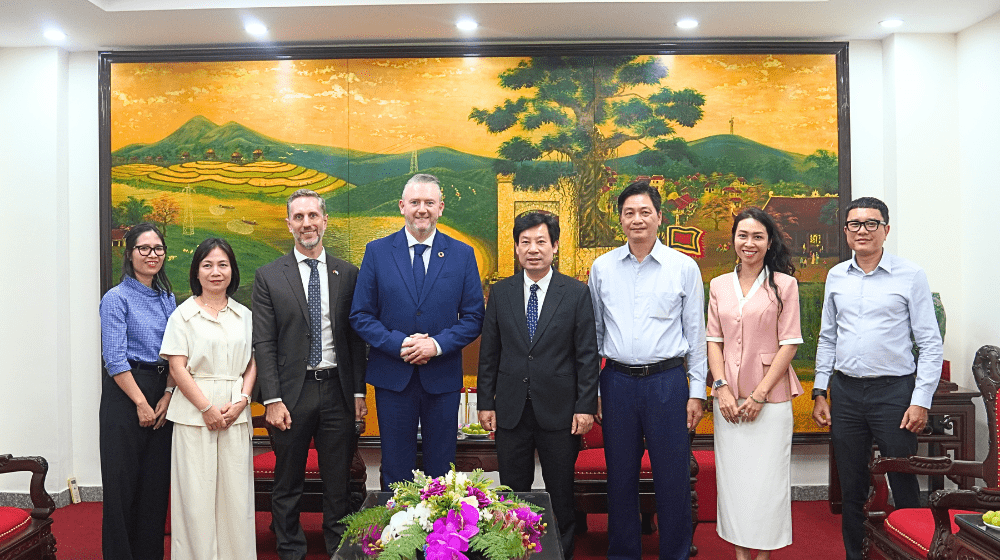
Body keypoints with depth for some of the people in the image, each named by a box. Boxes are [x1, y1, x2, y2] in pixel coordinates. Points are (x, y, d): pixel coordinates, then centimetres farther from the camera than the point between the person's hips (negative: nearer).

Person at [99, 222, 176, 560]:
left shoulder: (168, 299, 12)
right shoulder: (117, 298, -6)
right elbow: (114, 359, -12)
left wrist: (167, 396, -2)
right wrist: (141, 403, -13)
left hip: (162, 396, 6)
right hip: (125, 396, -5)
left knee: (157, 480, 9)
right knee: (123, 482, 0)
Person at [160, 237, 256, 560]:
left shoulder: (244, 315, 11)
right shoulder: (184, 314, 1)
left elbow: (252, 363, 11)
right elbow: (177, 367, -4)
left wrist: (242, 400, -5)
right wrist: (207, 407, -11)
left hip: (236, 412, 3)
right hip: (194, 411, -3)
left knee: (236, 489, 4)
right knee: (196, 490, 0)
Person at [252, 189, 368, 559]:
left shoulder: (348, 274, 6)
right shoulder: (269, 277, 1)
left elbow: (356, 338, 6)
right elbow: (263, 344, -3)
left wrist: (359, 392, 2)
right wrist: (272, 399, -9)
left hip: (337, 390, 1)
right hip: (291, 392, -1)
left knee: (339, 484, 10)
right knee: (288, 484, 10)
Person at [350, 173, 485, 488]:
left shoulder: (462, 254, 3)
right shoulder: (377, 252, 2)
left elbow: (474, 317, 1)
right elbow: (360, 316, 0)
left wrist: (437, 344, -15)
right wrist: (399, 343, -15)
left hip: (443, 378, 0)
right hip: (393, 377, 0)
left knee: (441, 469, 12)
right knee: (396, 471, 11)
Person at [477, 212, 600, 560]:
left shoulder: (577, 293, -2)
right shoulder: (500, 292, 4)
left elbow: (587, 355, -3)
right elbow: (488, 352, 6)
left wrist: (585, 407, -8)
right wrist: (486, 402, 3)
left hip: (559, 411, -2)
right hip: (511, 410, 2)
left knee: (561, 495, 11)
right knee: (512, 493, 12)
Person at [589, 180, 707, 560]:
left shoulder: (684, 267, 1)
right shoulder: (602, 267, 5)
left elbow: (696, 333, 3)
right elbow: (593, 332, 9)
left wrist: (697, 391, 0)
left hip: (668, 381, -1)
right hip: (617, 381, 2)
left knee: (673, 476, 5)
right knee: (620, 475, 11)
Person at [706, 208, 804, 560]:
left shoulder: (784, 284, -1)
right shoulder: (719, 285, 9)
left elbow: (789, 344, -5)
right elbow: (714, 340, 8)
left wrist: (760, 394, -11)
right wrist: (721, 387, -5)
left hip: (770, 396, -3)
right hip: (728, 397, 3)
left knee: (766, 478, 2)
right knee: (732, 477, 8)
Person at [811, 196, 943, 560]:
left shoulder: (910, 276, -3)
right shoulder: (836, 276, 8)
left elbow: (930, 343, -3)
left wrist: (921, 400, -10)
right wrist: (820, 392, 8)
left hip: (893, 390, -3)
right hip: (845, 390, 4)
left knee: (904, 488, 4)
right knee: (851, 488, 12)